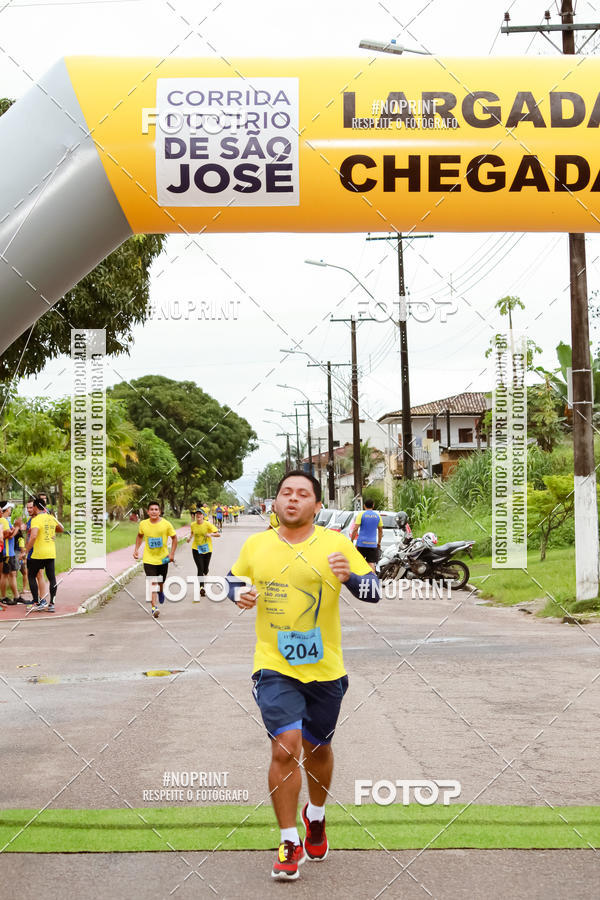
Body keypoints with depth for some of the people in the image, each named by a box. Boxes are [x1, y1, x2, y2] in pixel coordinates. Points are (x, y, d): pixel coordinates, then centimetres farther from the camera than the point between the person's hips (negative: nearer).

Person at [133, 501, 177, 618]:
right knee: (152, 583, -12)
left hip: (163, 558, 0)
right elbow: (140, 536, 16)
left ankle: (160, 592, 51)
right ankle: (154, 607, -14)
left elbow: (174, 538, 2)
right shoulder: (143, 524, -5)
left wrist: (172, 553, -6)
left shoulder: (166, 524, -10)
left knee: (161, 582, 15)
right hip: (149, 559, 0)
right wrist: (136, 549, 5)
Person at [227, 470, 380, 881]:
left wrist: (349, 577, -26)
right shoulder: (255, 545, 2)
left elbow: (375, 590, -6)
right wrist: (240, 594, -3)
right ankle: (290, 843, 0)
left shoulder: (336, 544, -5)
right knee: (285, 748, -13)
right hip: (274, 666, 0)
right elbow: (234, 579, 19)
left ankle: (316, 816, 44)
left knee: (318, 750, 16)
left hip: (325, 668, 0)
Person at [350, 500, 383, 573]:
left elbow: (355, 529, -8)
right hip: (373, 544, 2)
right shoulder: (377, 516, 7)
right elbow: (380, 531, 12)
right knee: (371, 563, -1)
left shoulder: (361, 514, -2)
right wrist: (379, 543, 22)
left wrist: (351, 540, -2)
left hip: (362, 543, -2)